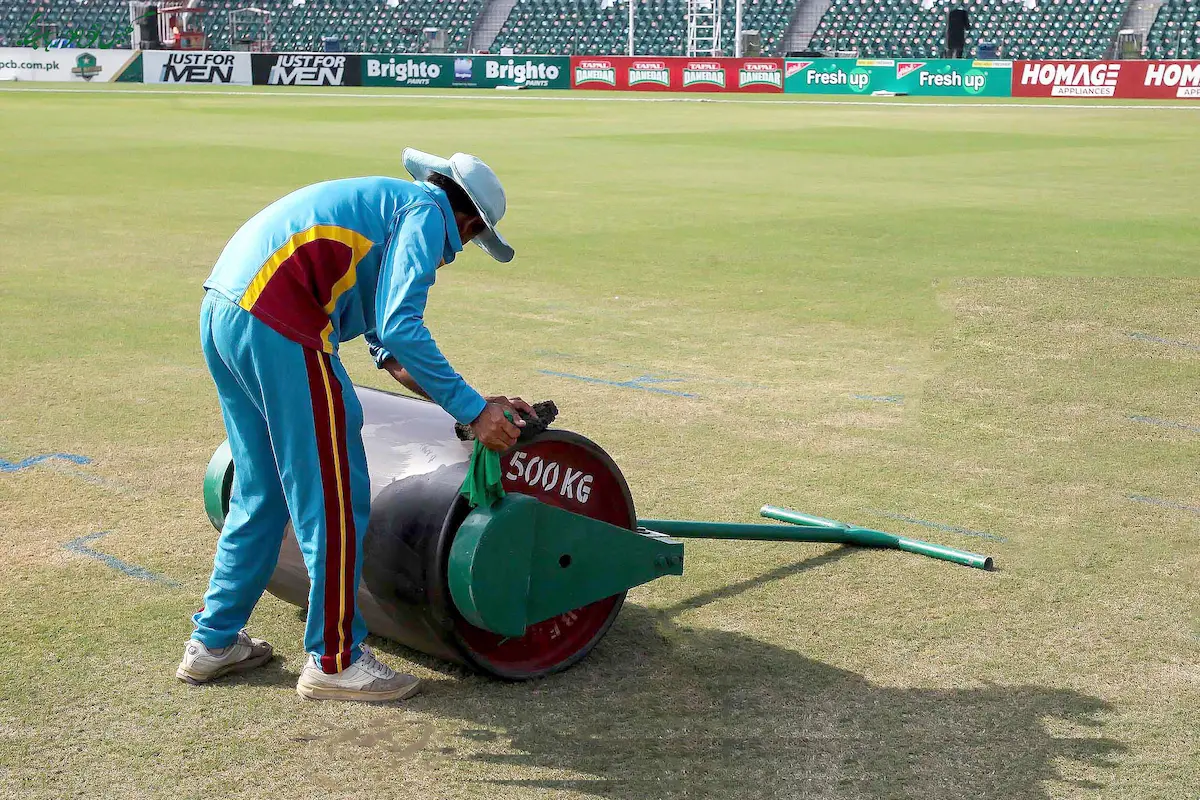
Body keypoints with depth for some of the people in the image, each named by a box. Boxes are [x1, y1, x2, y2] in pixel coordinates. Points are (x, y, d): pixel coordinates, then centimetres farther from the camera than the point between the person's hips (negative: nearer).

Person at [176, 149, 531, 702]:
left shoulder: (382, 202, 30)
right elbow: (401, 329, -14)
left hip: (220, 313, 10)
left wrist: (475, 404, 26)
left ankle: (213, 641, 30)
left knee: (261, 491, 21)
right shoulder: (426, 211, 2)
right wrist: (471, 410, -8)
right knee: (335, 497, 1)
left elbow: (388, 348, 30)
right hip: (279, 329, -10)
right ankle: (334, 661, 12)